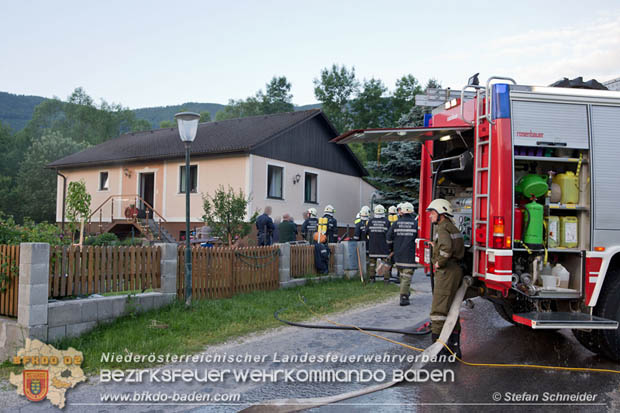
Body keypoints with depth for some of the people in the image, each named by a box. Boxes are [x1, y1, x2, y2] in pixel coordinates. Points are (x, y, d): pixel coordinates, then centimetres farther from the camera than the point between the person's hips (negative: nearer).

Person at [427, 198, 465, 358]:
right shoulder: (453, 227, 19)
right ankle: (454, 347, 20)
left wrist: (439, 263, -16)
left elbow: (446, 248, -30)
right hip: (456, 270, 10)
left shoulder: (442, 228, -12)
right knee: (452, 310, 15)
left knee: (439, 309, -8)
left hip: (446, 272, -10)